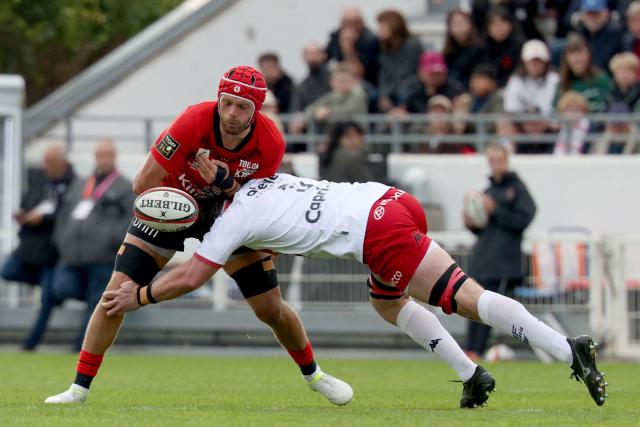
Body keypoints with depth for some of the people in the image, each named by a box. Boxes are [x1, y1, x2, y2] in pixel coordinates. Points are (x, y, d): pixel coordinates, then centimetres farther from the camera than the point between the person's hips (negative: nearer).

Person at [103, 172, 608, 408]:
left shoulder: (238, 214, 5)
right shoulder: (267, 180, 26)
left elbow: (190, 278, 8)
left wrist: (138, 297, 20)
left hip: (379, 229, -9)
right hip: (389, 196, 9)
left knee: (467, 298, -14)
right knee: (388, 303, 28)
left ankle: (568, 350, -25)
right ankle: (472, 375, 18)